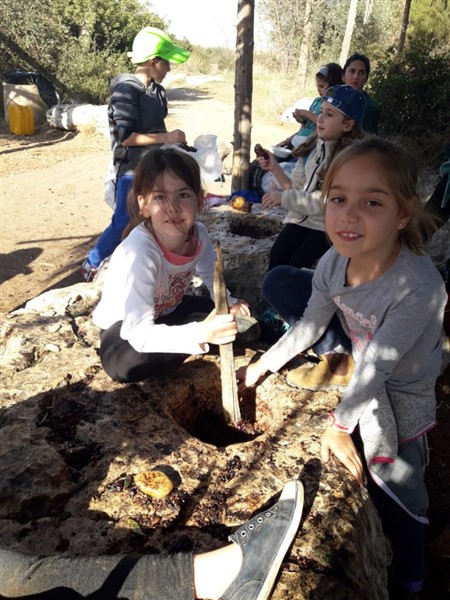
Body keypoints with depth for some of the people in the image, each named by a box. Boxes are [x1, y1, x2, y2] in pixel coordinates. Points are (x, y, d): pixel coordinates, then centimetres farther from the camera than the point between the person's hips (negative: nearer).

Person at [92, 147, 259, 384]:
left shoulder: (198, 234, -18)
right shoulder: (139, 252, -37)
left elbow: (213, 278, 3)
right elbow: (140, 335, -41)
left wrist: (229, 304, -19)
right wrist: (200, 333, -54)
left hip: (170, 310, 5)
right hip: (126, 325, -4)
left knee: (243, 324, -9)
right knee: (123, 365, -38)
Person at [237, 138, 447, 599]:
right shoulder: (334, 262, -21)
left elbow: (377, 369, -28)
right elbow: (309, 324, -4)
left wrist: (340, 423, -15)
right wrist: (263, 365, 2)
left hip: (398, 393, -5)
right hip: (361, 354, 6)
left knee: (393, 491, -2)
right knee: (279, 282, 2)